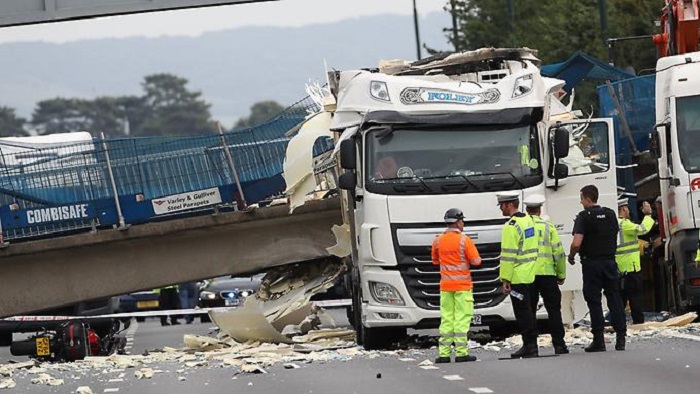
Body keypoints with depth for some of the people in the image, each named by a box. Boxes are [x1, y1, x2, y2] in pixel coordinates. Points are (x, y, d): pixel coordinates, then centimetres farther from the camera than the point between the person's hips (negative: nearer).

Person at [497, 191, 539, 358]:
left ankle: (529, 346, -6)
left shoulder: (511, 227, -16)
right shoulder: (528, 220, 13)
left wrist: (505, 279, -15)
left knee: (522, 312, -5)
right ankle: (531, 345, 17)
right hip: (531, 275, 9)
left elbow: (508, 255, -18)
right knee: (528, 311, 14)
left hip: (518, 277, -9)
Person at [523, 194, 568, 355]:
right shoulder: (548, 226, 0)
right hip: (547, 274, -1)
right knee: (553, 309, 5)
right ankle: (559, 344, 1)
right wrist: (561, 274, 10)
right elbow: (559, 252, -1)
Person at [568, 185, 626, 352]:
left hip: (591, 263, -5)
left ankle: (599, 340, -2)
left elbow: (576, 243, -18)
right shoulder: (610, 214, 8)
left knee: (594, 301, 0)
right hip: (610, 261, 5)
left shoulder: (584, 217, -11)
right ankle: (621, 338, 3)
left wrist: (571, 256, -1)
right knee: (614, 299, 7)